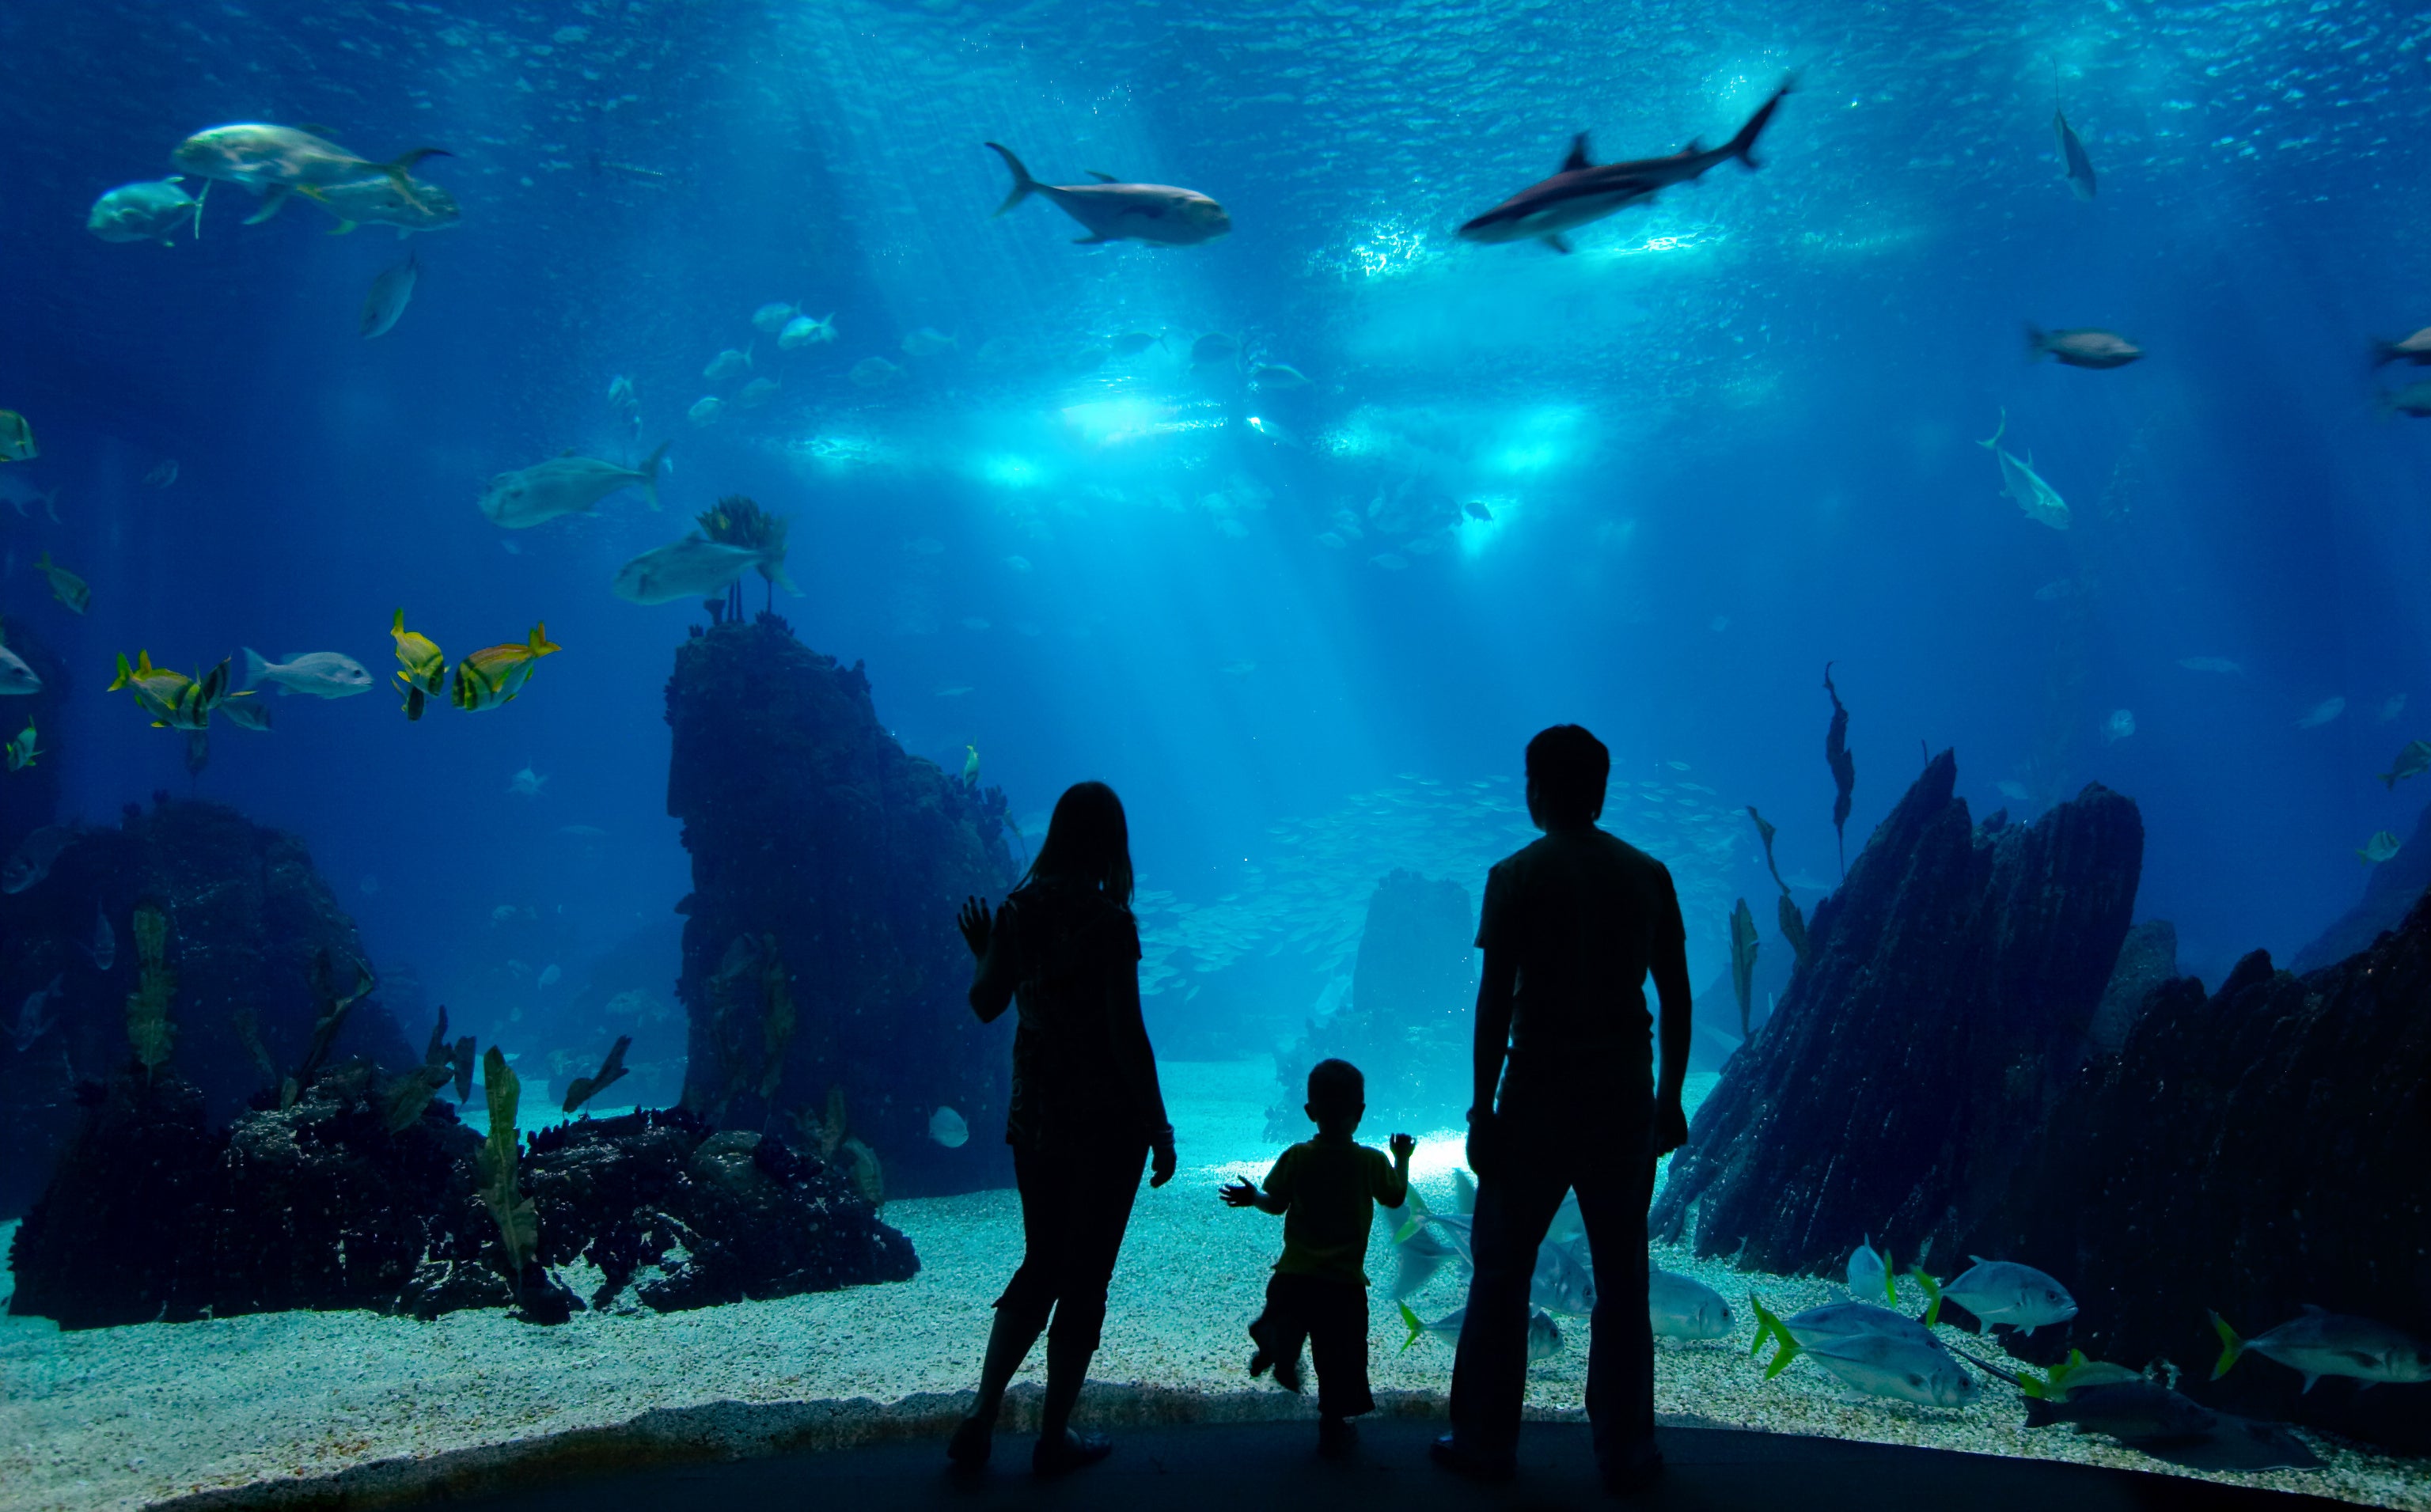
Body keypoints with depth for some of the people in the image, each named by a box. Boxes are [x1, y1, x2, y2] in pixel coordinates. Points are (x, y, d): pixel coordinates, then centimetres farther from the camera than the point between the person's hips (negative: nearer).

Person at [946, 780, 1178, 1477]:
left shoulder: (1018, 910, -1)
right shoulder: (1109, 921, -17)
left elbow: (986, 1004, 10)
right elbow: (1127, 1035, -17)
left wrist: (983, 953, 29)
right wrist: (1160, 1128, -9)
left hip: (1035, 1116, 5)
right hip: (1106, 1119, -5)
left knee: (1040, 1264, 20)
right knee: (1085, 1275, 9)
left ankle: (981, 1419, 17)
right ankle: (1054, 1437, 19)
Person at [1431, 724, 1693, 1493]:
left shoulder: (1517, 876, -6)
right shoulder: (1649, 875, 4)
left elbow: (1495, 1001, -10)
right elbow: (1677, 999, 5)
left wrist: (1482, 1109, -6)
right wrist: (1671, 1098, 14)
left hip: (1539, 1098, -3)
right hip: (1625, 1101, 3)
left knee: (1501, 1270, 8)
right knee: (1622, 1277, 12)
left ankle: (1486, 1441, 15)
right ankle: (1625, 1451, 17)